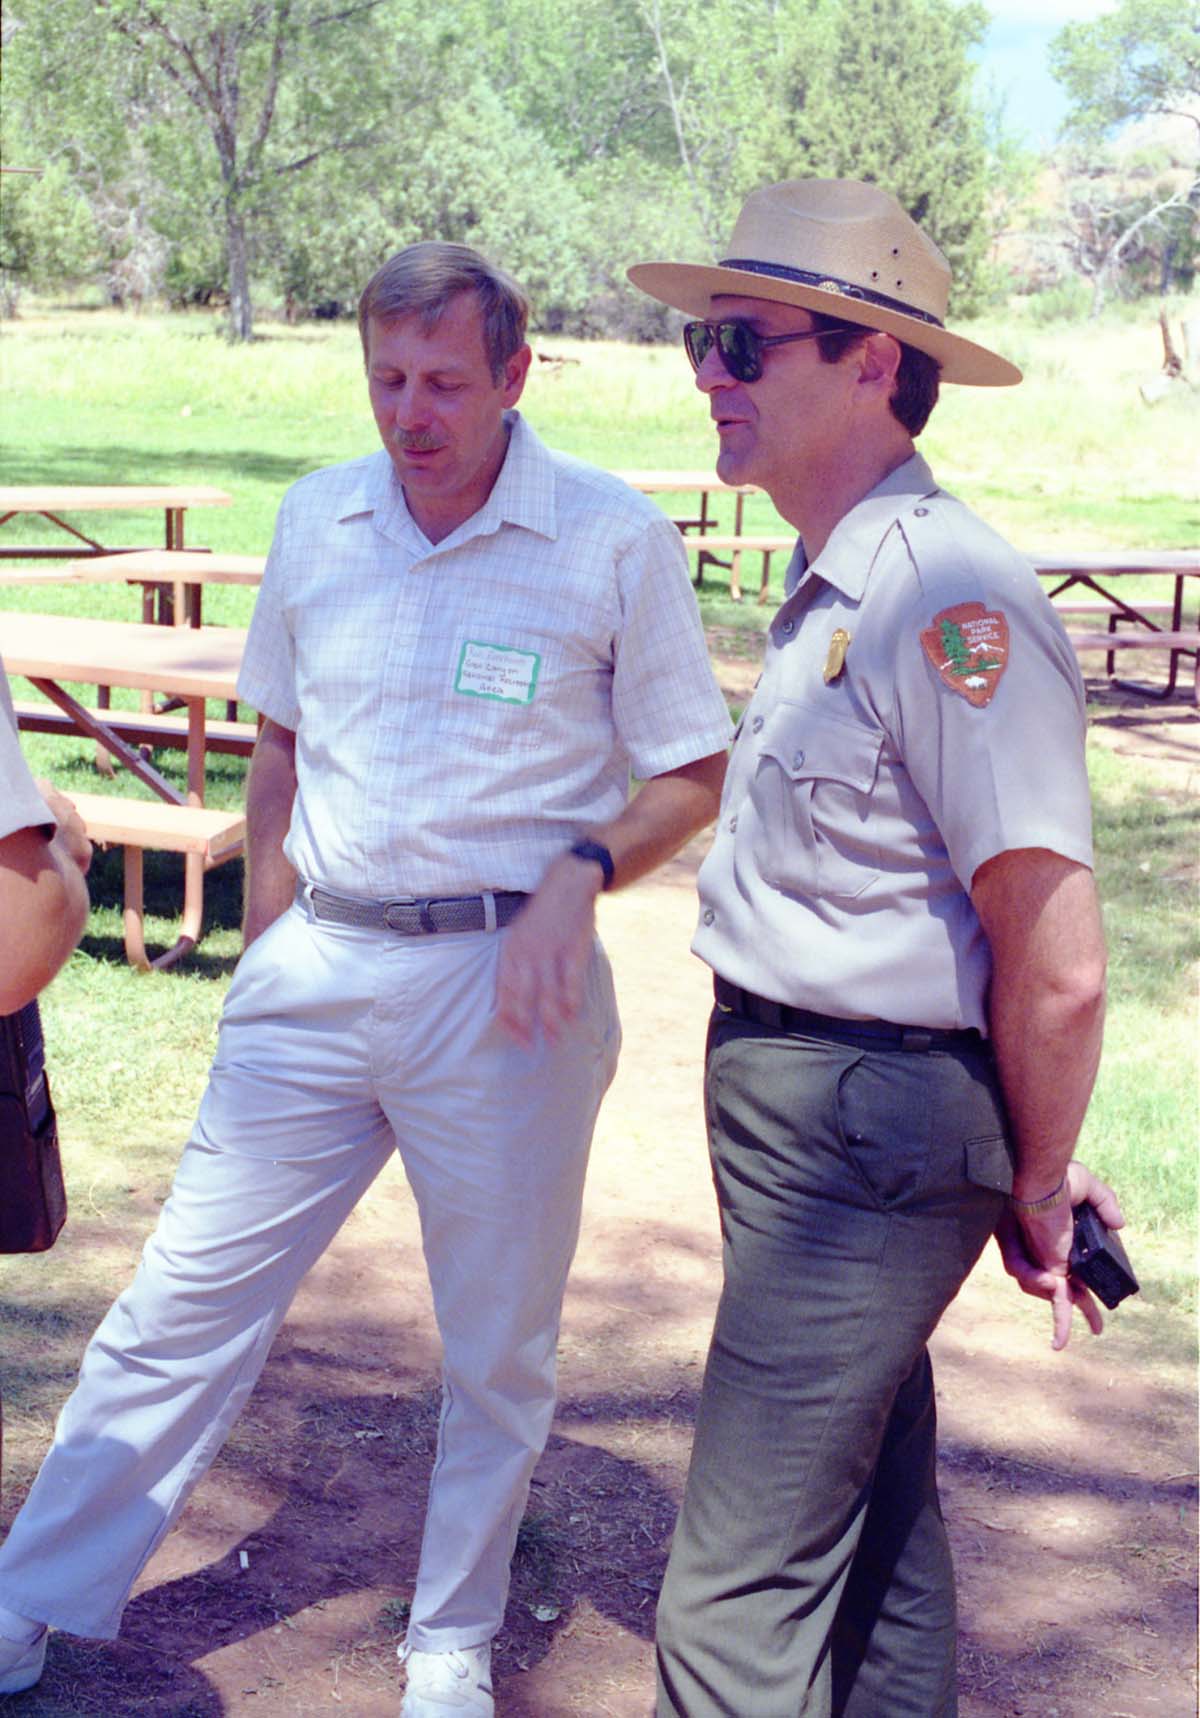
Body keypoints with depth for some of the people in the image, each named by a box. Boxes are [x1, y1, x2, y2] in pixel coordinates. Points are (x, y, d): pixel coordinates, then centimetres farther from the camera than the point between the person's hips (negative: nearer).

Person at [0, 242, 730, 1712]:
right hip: (319, 970, 3)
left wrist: (578, 873, -17)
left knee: (498, 1350, 10)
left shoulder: (615, 539, -6)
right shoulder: (317, 518, 5)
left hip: (503, 982, -3)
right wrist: (263, 949, 13)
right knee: (185, 1299, 6)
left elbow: (691, 777, 0)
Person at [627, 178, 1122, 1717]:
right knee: (873, 1515, 24)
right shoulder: (828, 590, 9)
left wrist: (1036, 1187, -8)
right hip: (796, 1097, 10)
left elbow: (1058, 968, -23)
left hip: (865, 1130, -10)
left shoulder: (951, 602, -23)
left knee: (738, 1589, -3)